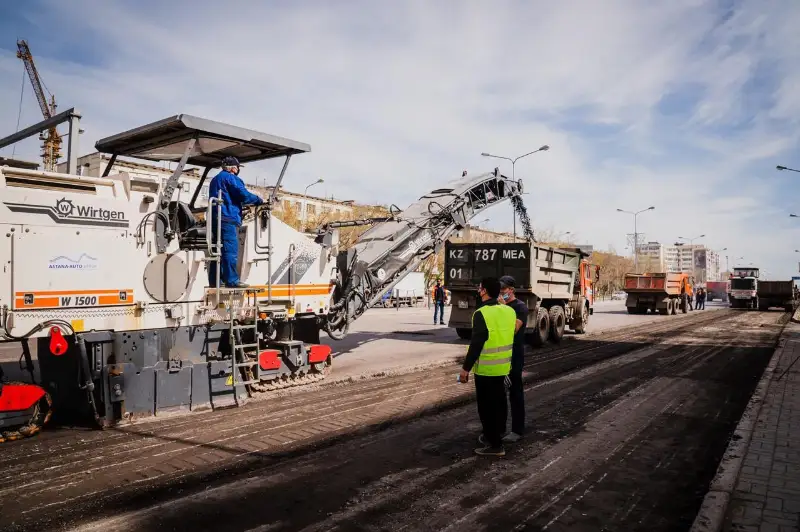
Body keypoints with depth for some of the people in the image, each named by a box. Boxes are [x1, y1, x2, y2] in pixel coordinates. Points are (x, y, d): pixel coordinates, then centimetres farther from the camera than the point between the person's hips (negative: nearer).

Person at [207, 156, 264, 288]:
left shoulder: (215, 179, 26)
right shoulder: (231, 178, -4)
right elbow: (244, 195, -12)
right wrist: (259, 200, 2)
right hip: (228, 218, -9)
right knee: (230, 250, -11)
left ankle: (215, 280, 11)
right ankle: (231, 280, -15)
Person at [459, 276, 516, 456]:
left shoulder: (481, 314, -19)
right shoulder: (509, 311, 1)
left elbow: (476, 344, -19)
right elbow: (510, 337, 9)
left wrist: (466, 368, -13)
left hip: (485, 369, -7)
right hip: (503, 367, 7)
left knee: (487, 406, 4)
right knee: (498, 402, 19)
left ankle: (495, 445, 9)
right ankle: (494, 435, 34)